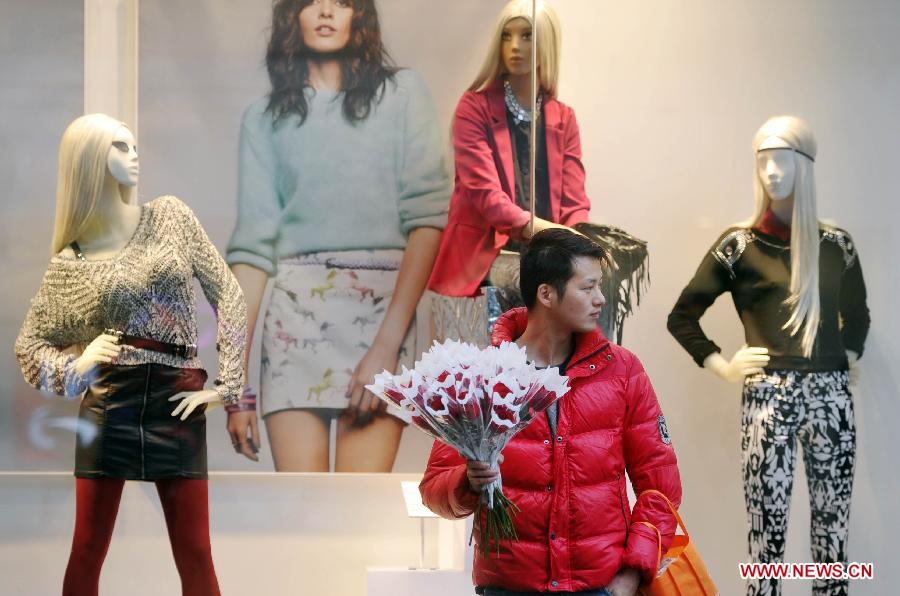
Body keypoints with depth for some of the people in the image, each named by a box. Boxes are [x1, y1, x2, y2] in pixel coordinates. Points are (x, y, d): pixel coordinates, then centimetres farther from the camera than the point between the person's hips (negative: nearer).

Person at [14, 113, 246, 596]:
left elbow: (228, 295, 6)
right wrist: (76, 367, -6)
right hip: (108, 407, 0)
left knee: (195, 557, 0)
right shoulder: (70, 264, 5)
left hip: (176, 404, 0)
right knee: (87, 553, 2)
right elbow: (29, 343, 14)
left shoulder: (170, 217, 6)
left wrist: (225, 385, -1)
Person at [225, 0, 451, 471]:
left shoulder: (401, 92, 8)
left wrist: (388, 344, -13)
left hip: (384, 306, -1)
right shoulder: (264, 118, 13)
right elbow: (252, 246, 7)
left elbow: (428, 216, -2)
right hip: (296, 310, 2)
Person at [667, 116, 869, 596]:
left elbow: (856, 314, 27)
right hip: (768, 397, -3)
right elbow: (681, 316, 5)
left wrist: (848, 356, 13)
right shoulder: (741, 245, 1)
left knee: (834, 529, 3)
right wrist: (723, 367, -1)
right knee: (767, 536, -5)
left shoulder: (836, 244, 10)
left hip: (831, 396, 3)